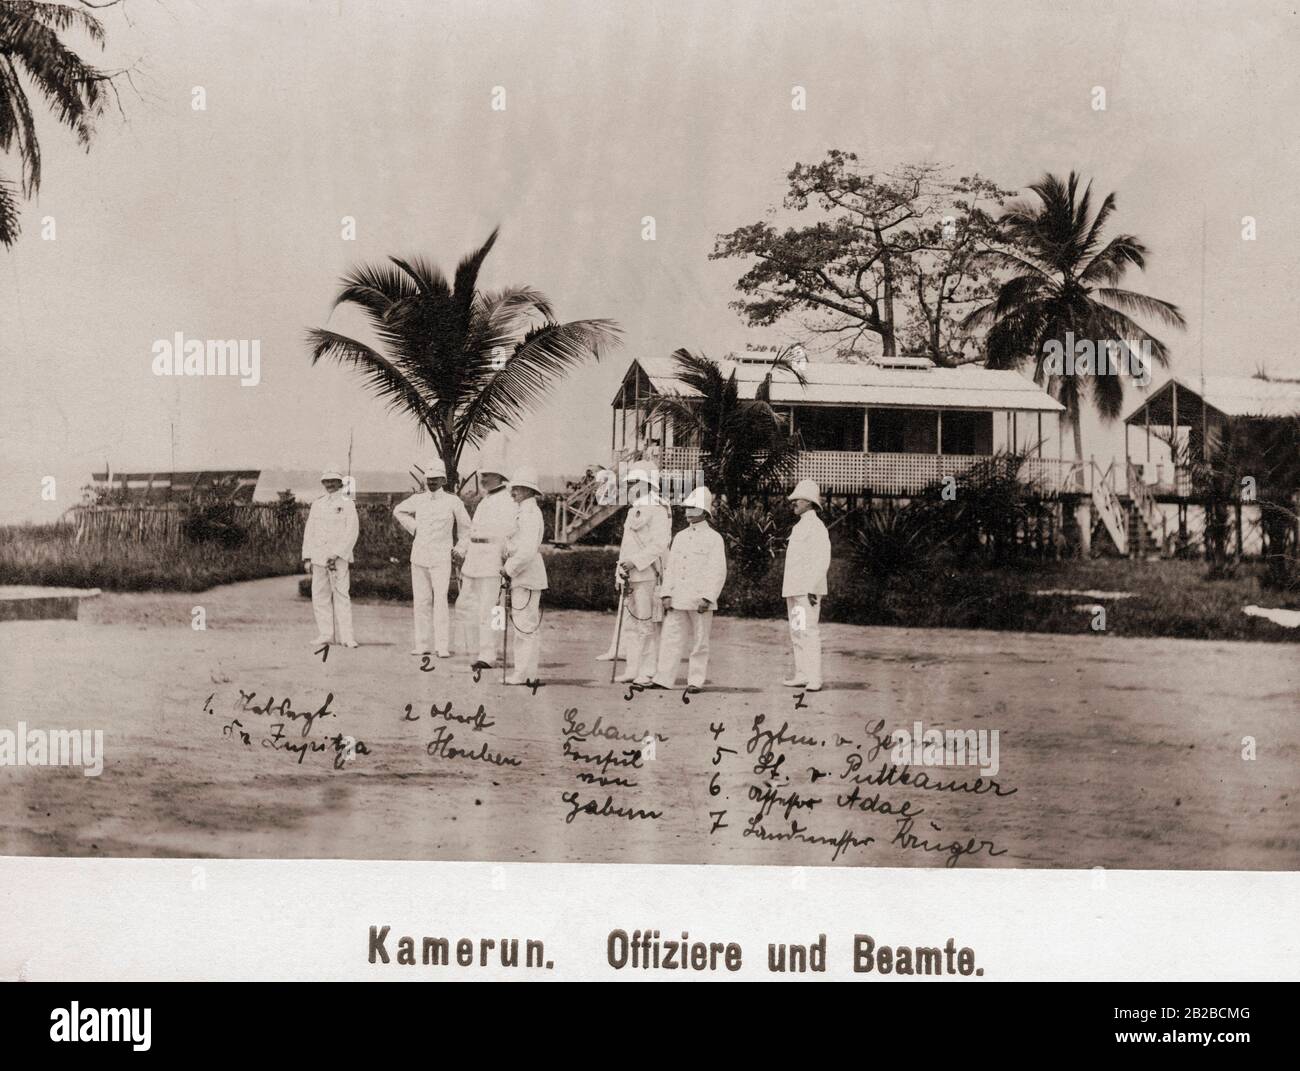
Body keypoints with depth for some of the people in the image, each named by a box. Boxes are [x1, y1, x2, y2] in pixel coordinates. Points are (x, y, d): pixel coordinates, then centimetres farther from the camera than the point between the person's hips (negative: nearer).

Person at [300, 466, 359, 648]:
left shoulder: (347, 504, 2)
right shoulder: (317, 504, 15)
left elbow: (351, 534, -5)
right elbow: (309, 532, 15)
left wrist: (337, 555, -14)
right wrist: (307, 557, 7)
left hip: (339, 557, -5)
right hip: (318, 557, 5)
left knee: (341, 595, -10)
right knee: (319, 595, 2)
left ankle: (345, 636, -10)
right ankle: (325, 634, 7)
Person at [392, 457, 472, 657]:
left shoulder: (452, 501, -3)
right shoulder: (417, 500, 5)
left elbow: (465, 527, 11)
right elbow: (398, 510, 25)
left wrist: (458, 549, 13)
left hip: (441, 558, -4)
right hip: (418, 557, 4)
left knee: (440, 601, -12)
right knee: (421, 601, 4)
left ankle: (443, 646, -12)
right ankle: (423, 644, 10)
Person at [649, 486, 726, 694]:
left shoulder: (714, 538, -1)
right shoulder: (680, 536, 15)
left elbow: (719, 572, -6)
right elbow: (671, 567, 14)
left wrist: (707, 598, -14)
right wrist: (667, 594, 3)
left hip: (700, 600, -5)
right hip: (677, 599, 5)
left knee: (699, 642, 1)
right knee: (670, 637, 0)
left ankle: (696, 681, 7)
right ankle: (663, 679, 1)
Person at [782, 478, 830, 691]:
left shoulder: (816, 527, -10)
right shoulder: (799, 527, 20)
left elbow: (822, 560, -18)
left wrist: (812, 588, -23)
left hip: (807, 590, -10)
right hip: (794, 590, 10)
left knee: (808, 631, -14)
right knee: (796, 632, 10)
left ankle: (814, 680, -16)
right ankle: (802, 675, 13)